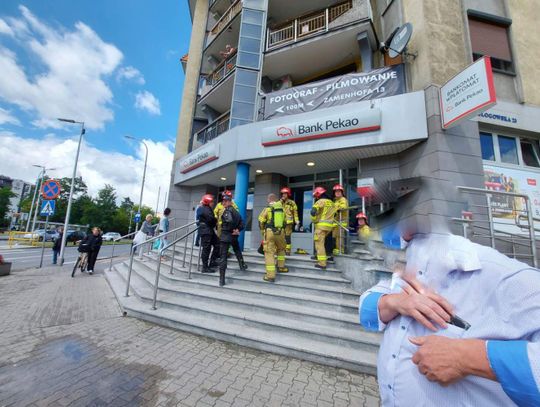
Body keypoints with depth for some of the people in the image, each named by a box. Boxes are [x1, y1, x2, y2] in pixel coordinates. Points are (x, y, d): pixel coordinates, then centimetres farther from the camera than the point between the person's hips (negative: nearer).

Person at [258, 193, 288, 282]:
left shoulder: (267, 209, -5)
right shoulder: (282, 208, 7)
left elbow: (261, 222, 0)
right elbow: (285, 222, 13)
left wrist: (263, 229, 19)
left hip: (270, 232, -4)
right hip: (280, 232, 4)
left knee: (269, 253, -1)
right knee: (281, 249, 29)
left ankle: (270, 276, -1)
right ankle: (281, 267, 37)